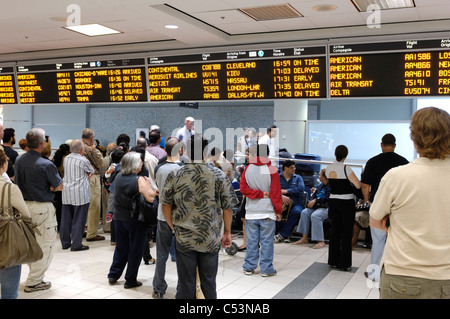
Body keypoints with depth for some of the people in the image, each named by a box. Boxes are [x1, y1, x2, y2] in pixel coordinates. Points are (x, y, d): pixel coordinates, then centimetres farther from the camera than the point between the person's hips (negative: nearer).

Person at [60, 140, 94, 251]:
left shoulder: (66, 158, 7)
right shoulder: (83, 160, -12)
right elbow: (92, 171, 3)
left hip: (66, 192, 7)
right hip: (80, 193, -6)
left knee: (66, 218, 13)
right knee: (78, 219, 0)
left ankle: (65, 242, 22)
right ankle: (76, 244, 3)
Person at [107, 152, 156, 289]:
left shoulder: (118, 177, 2)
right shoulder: (139, 180, -18)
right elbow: (150, 198, -25)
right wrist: (148, 184, -10)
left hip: (119, 218, 6)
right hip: (135, 220, -6)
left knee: (121, 248, 21)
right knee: (135, 250, 8)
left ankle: (113, 275, 28)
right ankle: (130, 280, 16)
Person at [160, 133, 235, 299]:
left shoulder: (174, 176, -7)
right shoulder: (219, 176, -8)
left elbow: (166, 205, 1)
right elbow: (227, 208, -3)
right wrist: (227, 232, 10)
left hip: (184, 239, 0)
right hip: (211, 240, 0)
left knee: (186, 285, 11)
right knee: (209, 284, 14)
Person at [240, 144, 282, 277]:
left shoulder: (247, 169, 1)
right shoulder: (272, 170, -8)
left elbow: (243, 188, -3)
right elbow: (276, 193, -7)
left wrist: (259, 194, -5)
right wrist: (278, 211, 0)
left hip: (251, 212, 3)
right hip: (267, 212, -3)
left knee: (251, 240, 10)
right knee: (267, 241, 5)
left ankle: (249, 267, 19)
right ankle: (266, 269, 11)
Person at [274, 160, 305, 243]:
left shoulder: (298, 178, 16)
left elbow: (301, 189, -4)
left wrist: (286, 191, -7)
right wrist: (281, 196, -24)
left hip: (294, 204, 1)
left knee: (297, 211, -34)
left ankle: (281, 235, -27)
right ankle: (285, 235, -18)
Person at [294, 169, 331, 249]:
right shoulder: (321, 185, 19)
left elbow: (327, 197, -22)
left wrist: (315, 200, -24)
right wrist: (314, 191, 11)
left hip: (326, 207, -9)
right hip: (317, 206, 9)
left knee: (315, 215, -33)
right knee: (304, 212, -13)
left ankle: (321, 241, -27)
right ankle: (304, 238, -11)